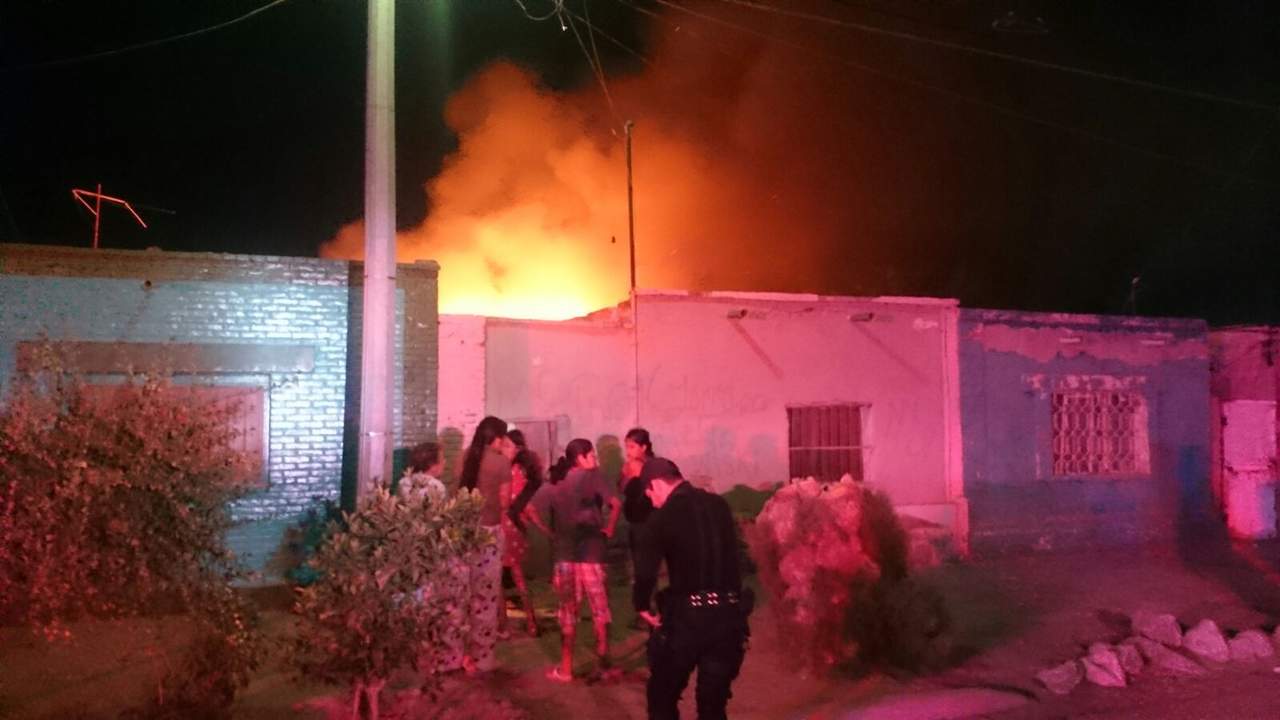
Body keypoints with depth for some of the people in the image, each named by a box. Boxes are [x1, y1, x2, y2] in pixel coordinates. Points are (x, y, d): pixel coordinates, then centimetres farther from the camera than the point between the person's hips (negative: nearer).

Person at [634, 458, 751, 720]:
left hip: (687, 616, -4)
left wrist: (642, 607, 3)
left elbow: (646, 572, -13)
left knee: (662, 698, 15)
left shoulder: (664, 516, -8)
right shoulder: (719, 505, 7)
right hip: (728, 614, 5)